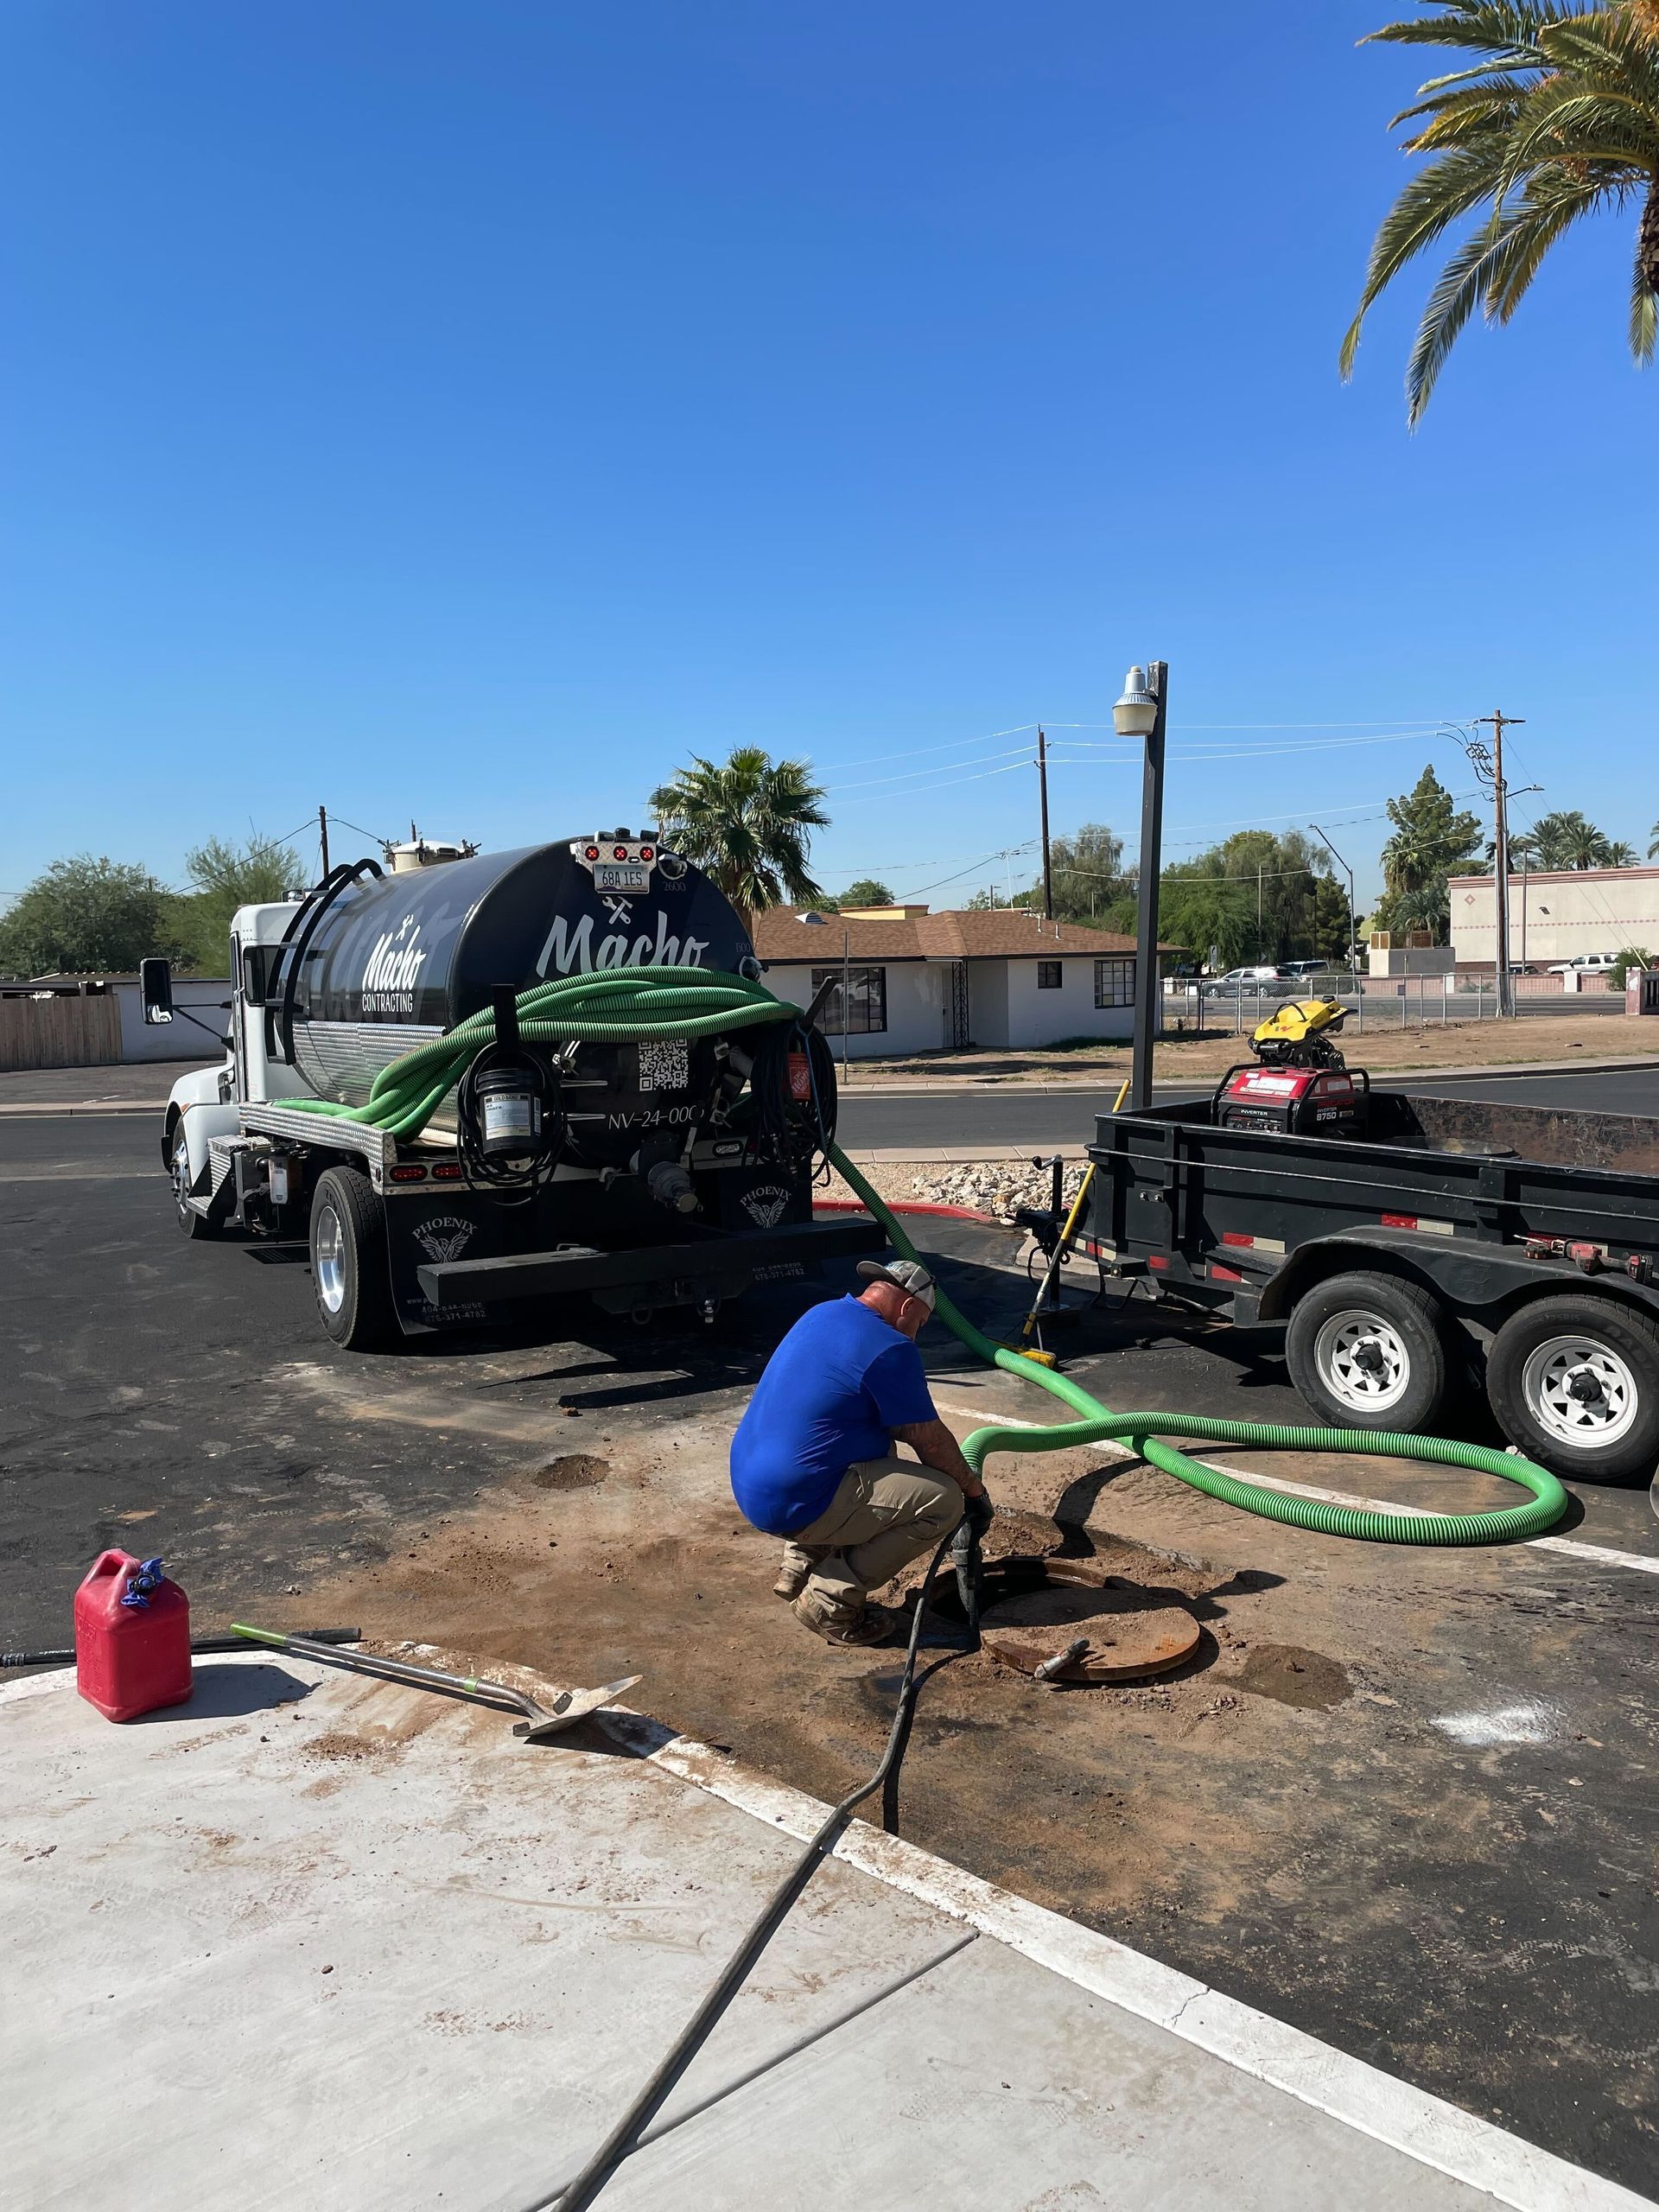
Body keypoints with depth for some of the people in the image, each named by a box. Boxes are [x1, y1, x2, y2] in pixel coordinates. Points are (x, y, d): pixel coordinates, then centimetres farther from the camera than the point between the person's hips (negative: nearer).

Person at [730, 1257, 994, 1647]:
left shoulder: (823, 1313, 13)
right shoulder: (890, 1350, -15)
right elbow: (930, 1440, -7)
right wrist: (974, 1489, 11)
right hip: (792, 1505, -9)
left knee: (882, 1448, 27)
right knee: (944, 1500, -7)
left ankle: (800, 1564, 20)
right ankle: (830, 1601, -3)